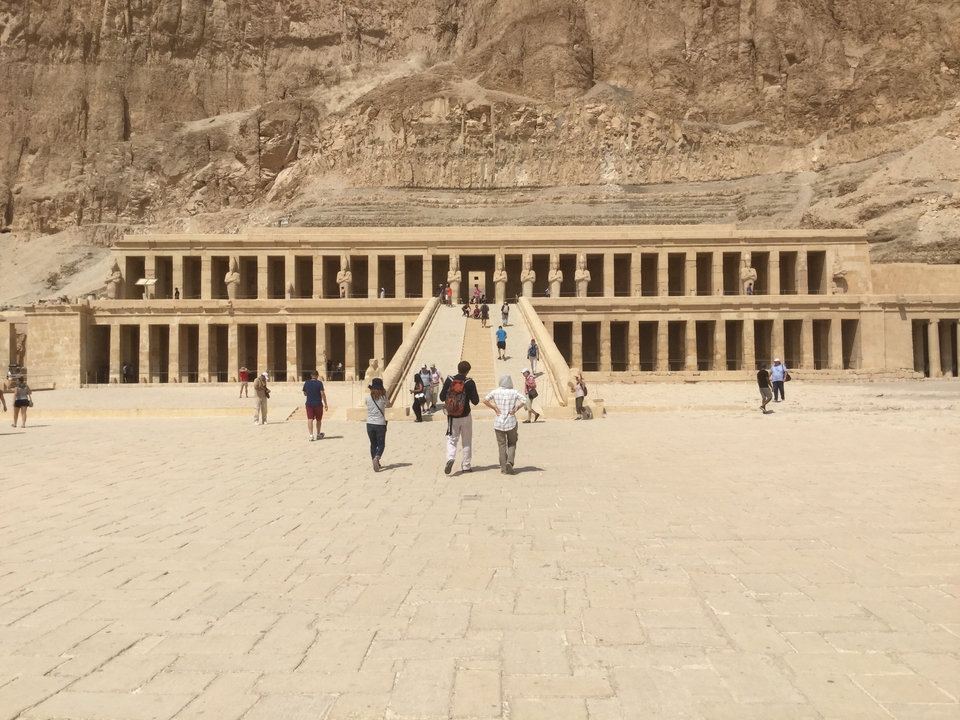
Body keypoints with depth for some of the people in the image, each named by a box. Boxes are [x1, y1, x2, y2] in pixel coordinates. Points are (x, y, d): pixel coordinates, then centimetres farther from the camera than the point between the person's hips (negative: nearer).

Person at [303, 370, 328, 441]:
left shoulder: (306, 383, 4)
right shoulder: (319, 383, -8)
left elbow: (305, 394, 13)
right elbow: (322, 394, -13)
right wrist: (325, 404, -8)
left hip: (309, 404, 2)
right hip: (318, 404, -2)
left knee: (310, 420, -3)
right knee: (318, 420, 14)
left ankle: (311, 435, -16)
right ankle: (318, 434, 28)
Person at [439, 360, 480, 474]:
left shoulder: (449, 380, -6)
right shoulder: (470, 382, -10)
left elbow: (442, 398, -1)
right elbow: (475, 401, -7)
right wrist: (474, 395, 13)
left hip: (452, 417, 1)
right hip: (465, 416, -1)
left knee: (451, 439, 9)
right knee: (467, 442, 13)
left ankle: (450, 458, -18)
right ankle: (466, 466, 17)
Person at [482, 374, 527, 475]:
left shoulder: (495, 392, -3)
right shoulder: (513, 392, -5)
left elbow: (485, 400, -10)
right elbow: (524, 400, -16)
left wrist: (495, 408, -4)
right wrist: (516, 409, -8)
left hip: (498, 423, 1)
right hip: (511, 422, -1)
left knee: (502, 445, 9)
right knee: (512, 444, 14)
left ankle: (504, 468, 8)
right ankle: (510, 461, -8)